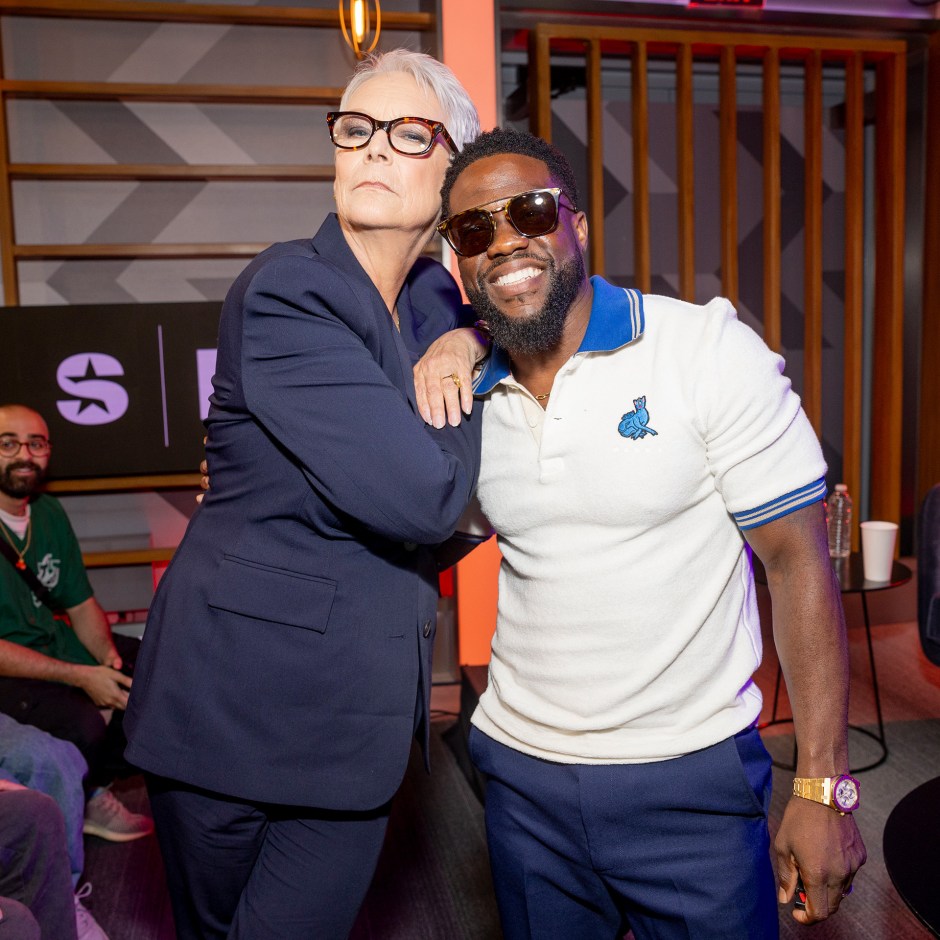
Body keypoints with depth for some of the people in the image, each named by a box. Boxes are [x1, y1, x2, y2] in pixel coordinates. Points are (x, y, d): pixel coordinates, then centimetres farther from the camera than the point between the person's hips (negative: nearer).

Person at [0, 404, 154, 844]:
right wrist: (80, 676, -25)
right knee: (82, 725, -31)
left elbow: (81, 605, 10)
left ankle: (94, 788, 10)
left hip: (58, 643, 8)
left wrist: (108, 656, -10)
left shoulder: (50, 514, 6)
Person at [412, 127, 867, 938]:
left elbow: (797, 561, -11)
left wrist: (823, 789, -13)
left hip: (691, 780, -3)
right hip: (523, 775, 4)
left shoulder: (711, 349, -12)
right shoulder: (468, 391, 1)